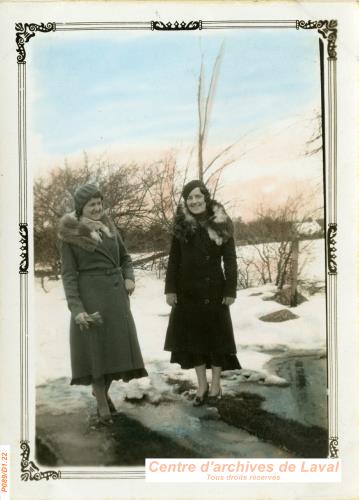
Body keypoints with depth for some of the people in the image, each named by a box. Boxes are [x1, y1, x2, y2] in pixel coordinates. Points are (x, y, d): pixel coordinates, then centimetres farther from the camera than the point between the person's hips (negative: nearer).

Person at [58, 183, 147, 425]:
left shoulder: (109, 227, 10)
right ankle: (102, 404, 12)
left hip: (115, 295, 5)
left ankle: (103, 390, 32)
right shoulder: (70, 235, -5)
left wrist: (129, 278, -1)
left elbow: (125, 258, 19)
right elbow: (68, 274, -7)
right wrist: (76, 309, -16)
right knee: (95, 348, -1)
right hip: (89, 295, -5)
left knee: (117, 346, 8)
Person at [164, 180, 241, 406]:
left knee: (216, 334, 6)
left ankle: (216, 385, 20)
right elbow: (174, 260, 4)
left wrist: (230, 290, -9)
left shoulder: (221, 225, -4)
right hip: (188, 291, 2)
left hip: (214, 290, -2)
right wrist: (170, 288, -2)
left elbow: (230, 260, -4)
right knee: (193, 335, 7)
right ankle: (202, 384, 19)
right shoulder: (181, 226, 2)